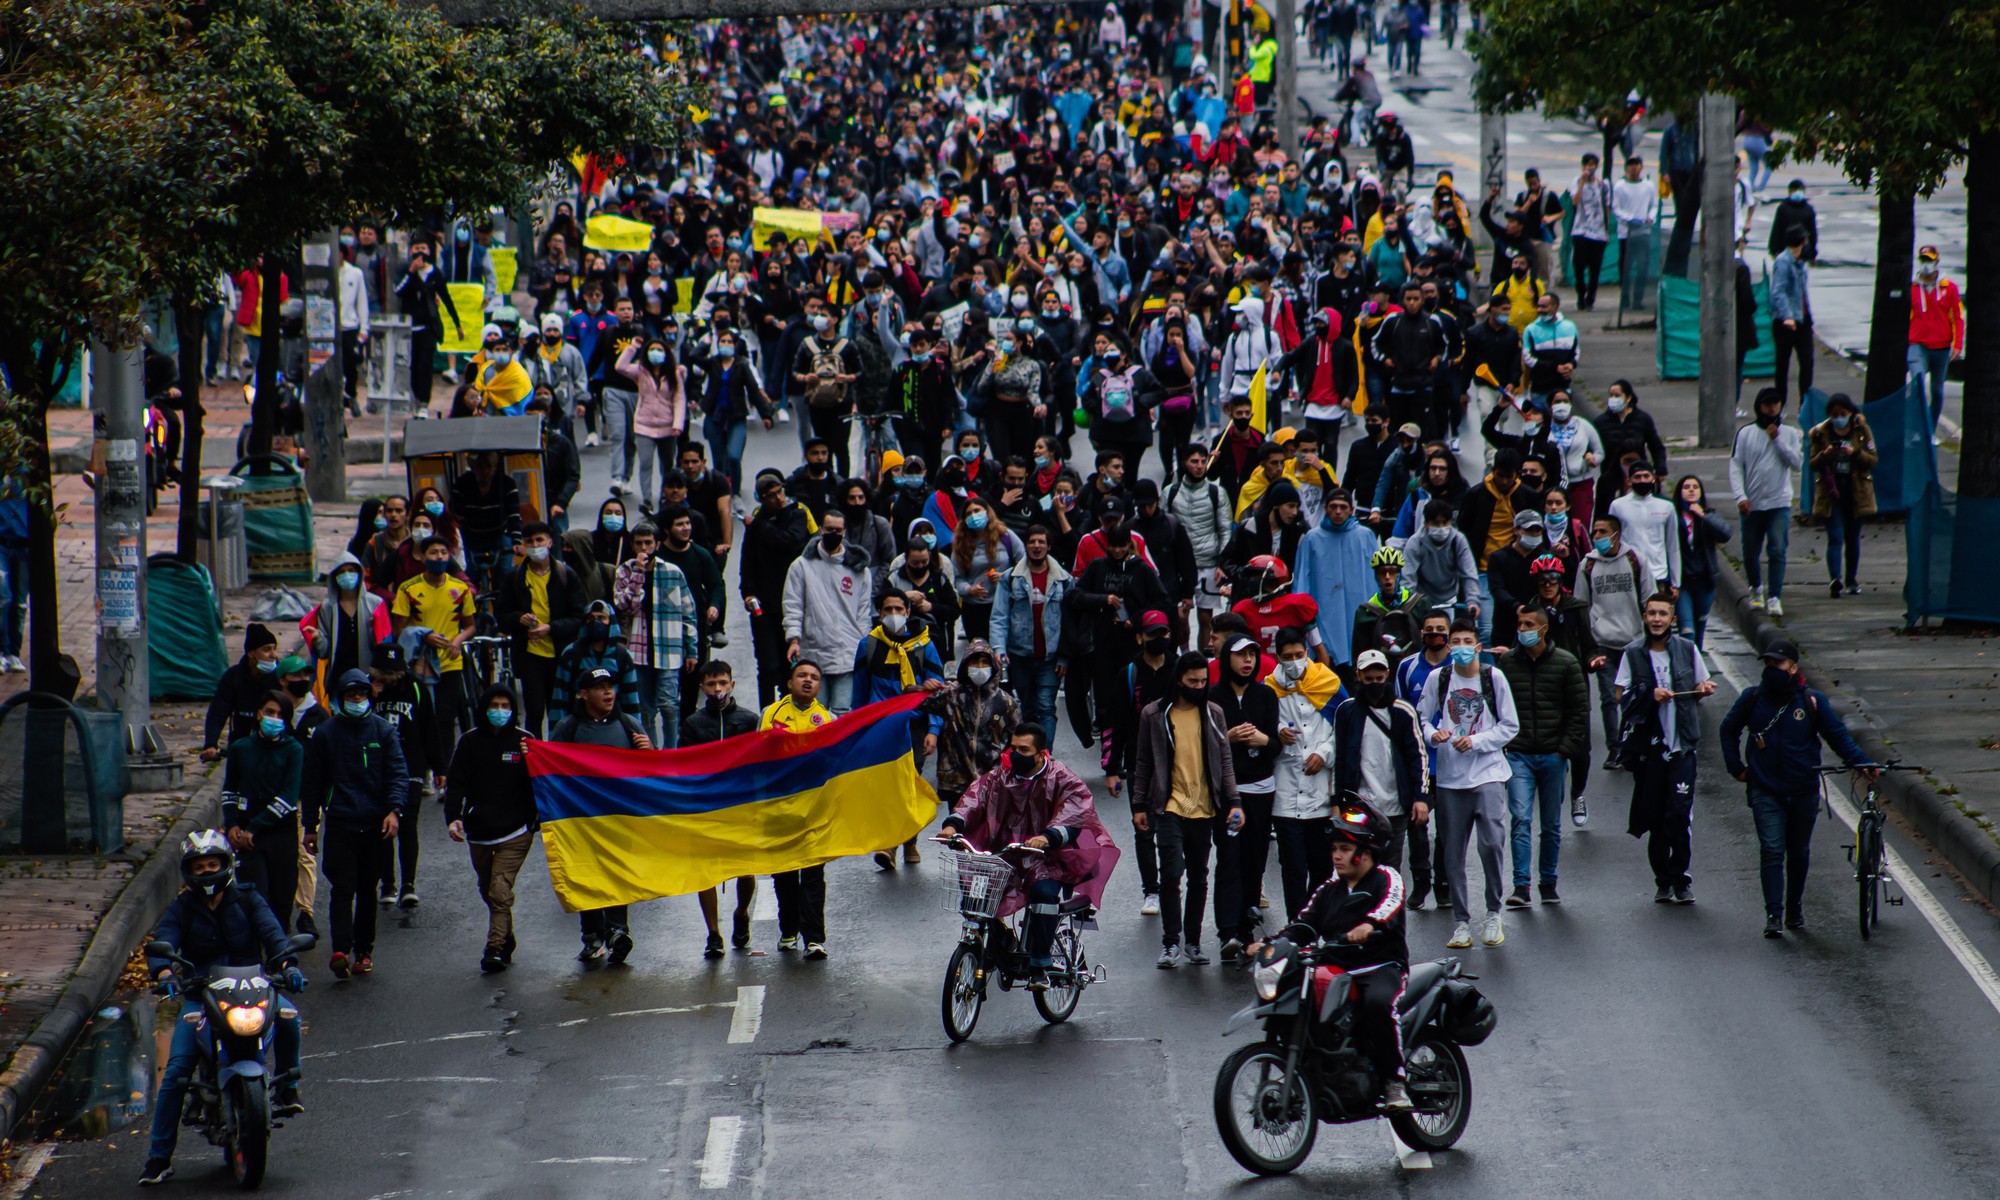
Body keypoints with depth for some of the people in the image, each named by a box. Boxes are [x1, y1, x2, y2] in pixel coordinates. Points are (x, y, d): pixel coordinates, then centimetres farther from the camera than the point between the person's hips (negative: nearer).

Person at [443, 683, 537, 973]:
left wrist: (531, 761, -19)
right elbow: (456, 783, 0)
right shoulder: (470, 742, 4)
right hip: (479, 831, 4)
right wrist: (453, 817, -15)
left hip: (515, 831, -3)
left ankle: (496, 950, -20)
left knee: (500, 890, -15)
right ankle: (506, 943, 28)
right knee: (489, 892, 13)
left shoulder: (524, 741, 1)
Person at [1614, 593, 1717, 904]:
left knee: (1680, 814, -10)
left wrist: (1703, 689, -7)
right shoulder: (1633, 654, 3)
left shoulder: (1687, 650, 5)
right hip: (1647, 744, 1)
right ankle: (1663, 881, 14)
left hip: (1681, 744, -1)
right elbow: (1622, 696, 1)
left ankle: (1680, 879, 0)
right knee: (1655, 817, 4)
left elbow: (1700, 688, 16)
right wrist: (1649, 695, -15)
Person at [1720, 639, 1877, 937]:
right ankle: (1773, 913, -13)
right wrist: (1736, 767, 9)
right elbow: (1729, 730, 16)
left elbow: (1839, 735, 1)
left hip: (1803, 792, 1)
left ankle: (1795, 909, 29)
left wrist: (1862, 762, -11)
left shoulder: (1812, 701, -4)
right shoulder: (1753, 698, 0)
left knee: (1799, 853, 13)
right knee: (1772, 851, -12)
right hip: (1766, 792, -1)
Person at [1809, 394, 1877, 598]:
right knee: (1835, 537, -13)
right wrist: (1825, 455, -19)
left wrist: (1855, 453, -19)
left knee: (1852, 538, 9)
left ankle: (1851, 580, 21)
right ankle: (1835, 578, -27)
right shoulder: (1821, 433, 2)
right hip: (1831, 491, -1)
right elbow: (1813, 464, 2)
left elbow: (1874, 459, -1)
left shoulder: (1861, 430, 2)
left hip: (1855, 491, 1)